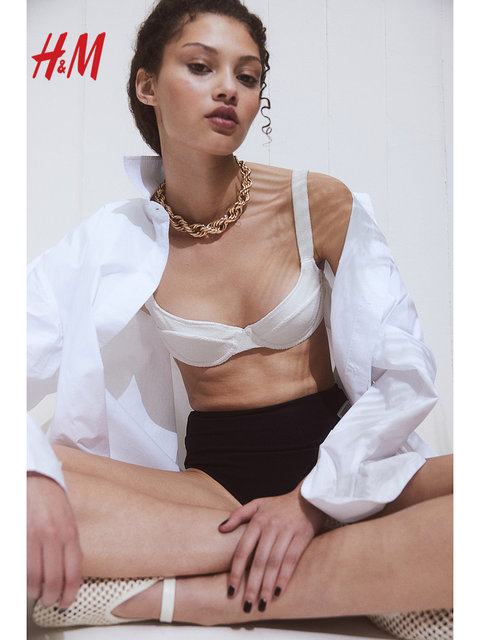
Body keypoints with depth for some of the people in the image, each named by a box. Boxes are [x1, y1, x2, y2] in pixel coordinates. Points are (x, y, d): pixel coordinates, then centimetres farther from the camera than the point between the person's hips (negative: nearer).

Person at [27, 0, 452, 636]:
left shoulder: (320, 203, -3)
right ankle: (369, 577, -19)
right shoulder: (112, 243, 0)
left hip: (347, 466, 0)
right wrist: (34, 478, -27)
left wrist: (315, 498, -14)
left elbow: (407, 369, -4)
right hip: (214, 482, 1)